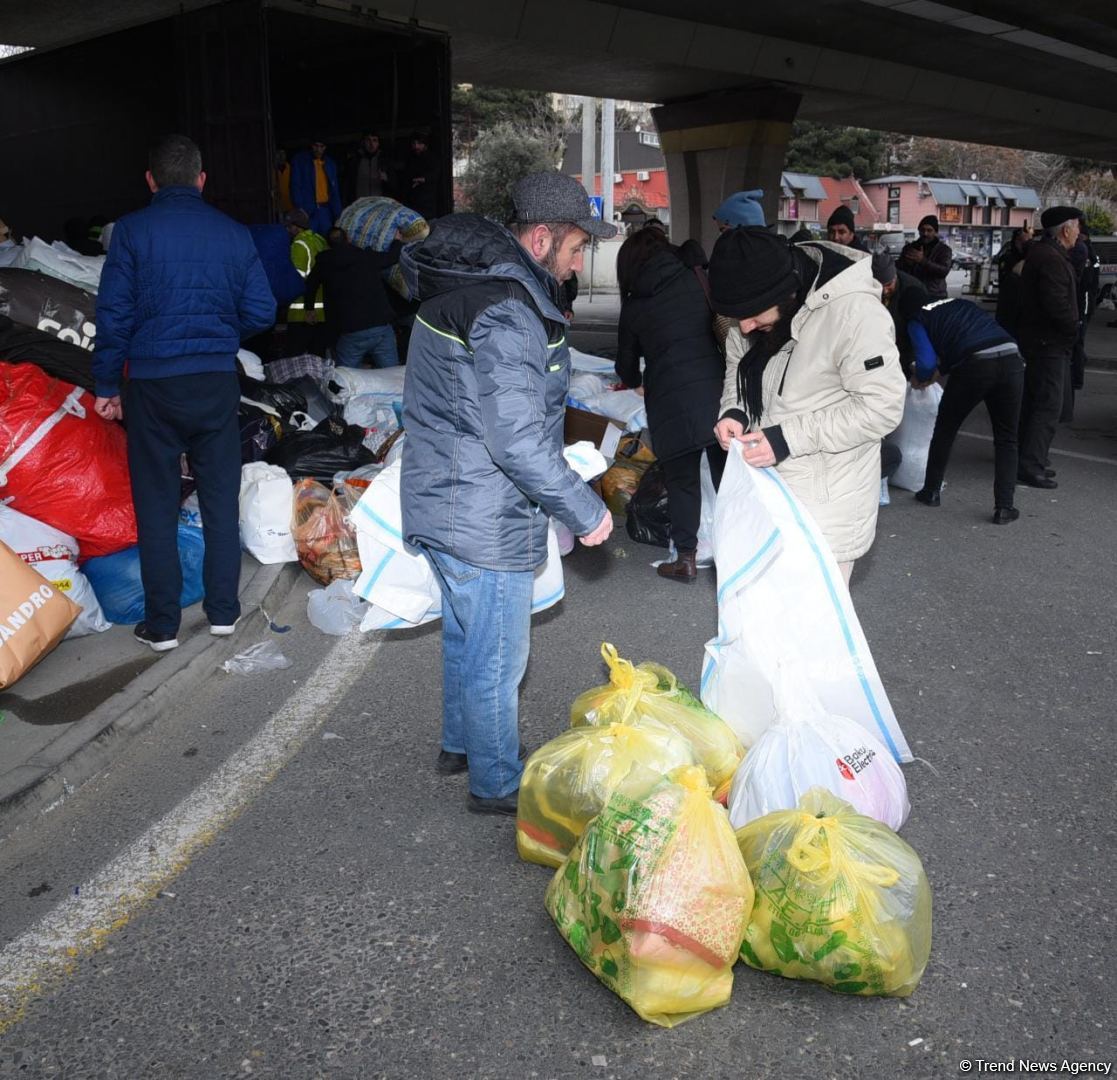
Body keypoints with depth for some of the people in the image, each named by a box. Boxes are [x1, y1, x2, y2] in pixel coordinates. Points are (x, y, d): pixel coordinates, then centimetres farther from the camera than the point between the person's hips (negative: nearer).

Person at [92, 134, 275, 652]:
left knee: (156, 506, 7)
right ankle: (223, 610, 19)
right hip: (217, 381, 2)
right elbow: (261, 312, 2)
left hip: (152, 383, -2)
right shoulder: (234, 233, 3)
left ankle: (162, 625, 13)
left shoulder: (132, 230, -4)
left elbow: (114, 313, -6)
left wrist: (105, 385, 2)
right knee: (220, 499, 12)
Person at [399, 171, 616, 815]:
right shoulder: (509, 313, -25)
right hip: (485, 521, -10)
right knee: (497, 655, 8)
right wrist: (585, 511, -17)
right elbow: (517, 439, -29)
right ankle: (498, 783, 27)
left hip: (442, 501, 10)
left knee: (465, 634, 26)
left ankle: (461, 743, 46)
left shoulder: (461, 283, 9)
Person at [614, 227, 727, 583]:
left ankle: (686, 557, 12)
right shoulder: (694, 282, 7)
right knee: (726, 474, 13)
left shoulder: (634, 306, 6)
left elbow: (627, 361, 18)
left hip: (671, 400, -2)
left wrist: (635, 383, 39)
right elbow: (715, 327, 14)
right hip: (716, 390, 2)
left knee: (682, 479, 9)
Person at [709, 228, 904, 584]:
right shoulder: (759, 302, -1)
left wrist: (789, 438, -24)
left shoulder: (853, 311, -24)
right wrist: (734, 412, -6)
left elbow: (882, 407, -21)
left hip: (826, 498, -7)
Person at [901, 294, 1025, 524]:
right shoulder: (961, 304, 31)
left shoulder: (916, 321, 14)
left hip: (974, 365, -4)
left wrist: (920, 379, 21)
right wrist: (940, 372, 44)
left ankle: (931, 491, 31)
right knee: (1006, 439, 14)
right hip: (1011, 358, 4)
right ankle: (1004, 507, 9)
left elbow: (927, 361, 0)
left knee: (945, 428, 20)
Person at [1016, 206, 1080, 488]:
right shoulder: (1052, 259, -20)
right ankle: (1031, 468, -7)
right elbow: (1057, 305, -26)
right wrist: (1073, 330, -10)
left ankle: (1029, 461, 26)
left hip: (1037, 340, 11)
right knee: (1048, 406, -8)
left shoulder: (1040, 252, 14)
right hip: (1050, 343, -11)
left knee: (1034, 402, 16)